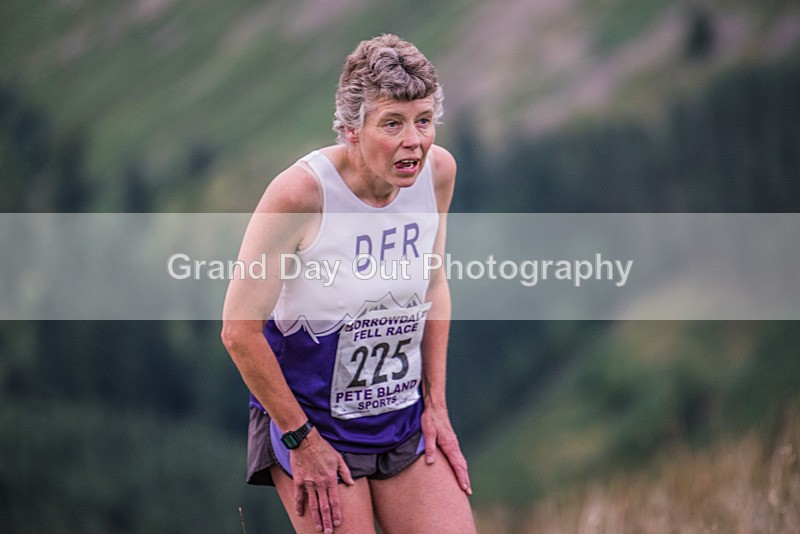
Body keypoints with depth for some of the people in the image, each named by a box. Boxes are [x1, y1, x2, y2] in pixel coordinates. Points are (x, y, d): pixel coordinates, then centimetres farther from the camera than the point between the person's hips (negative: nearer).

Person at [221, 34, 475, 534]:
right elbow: (240, 329, -17)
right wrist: (300, 438, -12)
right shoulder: (301, 192, -23)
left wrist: (436, 403, 9)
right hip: (312, 423, -5)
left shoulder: (438, 171, -6)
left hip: (404, 420, 5)